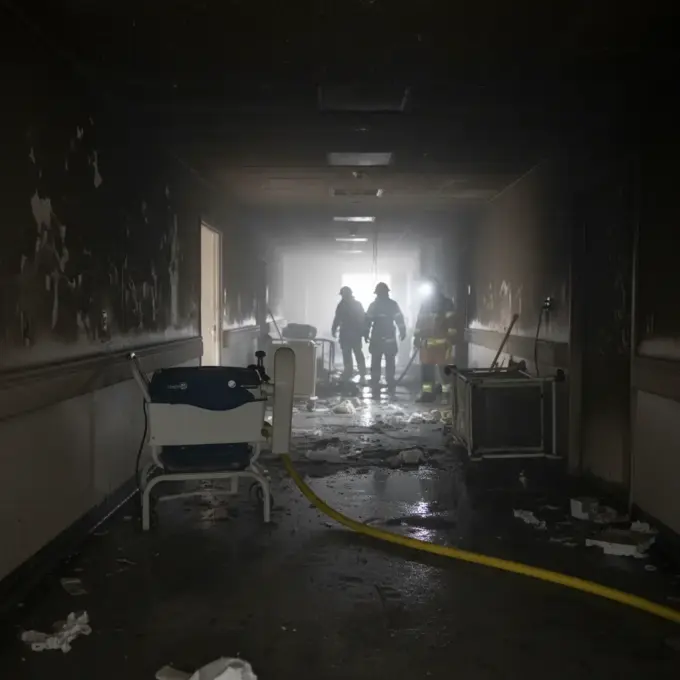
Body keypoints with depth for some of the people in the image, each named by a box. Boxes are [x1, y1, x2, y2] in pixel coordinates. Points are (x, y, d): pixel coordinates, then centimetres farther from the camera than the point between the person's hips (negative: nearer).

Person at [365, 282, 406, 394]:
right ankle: (391, 386, 0)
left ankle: (375, 386, 6)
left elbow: (367, 321, -2)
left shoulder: (373, 305, 0)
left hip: (376, 338, 0)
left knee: (375, 363, 7)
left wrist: (366, 335, 5)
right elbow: (399, 319, -1)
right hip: (390, 338, 0)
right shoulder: (393, 304, 1)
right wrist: (402, 332, 7)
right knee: (390, 363, 4)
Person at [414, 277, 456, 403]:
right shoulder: (425, 303, 15)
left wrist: (450, 339, -13)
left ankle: (446, 394, 1)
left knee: (443, 369, -4)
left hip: (441, 342, -5)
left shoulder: (447, 303, -1)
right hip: (426, 342, 5)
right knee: (426, 369, 4)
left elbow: (451, 322, -6)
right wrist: (416, 337, 12)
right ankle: (427, 393, 12)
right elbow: (420, 321, 17)